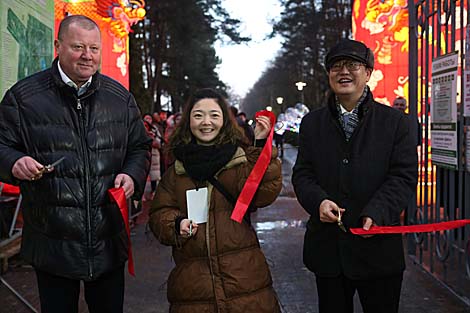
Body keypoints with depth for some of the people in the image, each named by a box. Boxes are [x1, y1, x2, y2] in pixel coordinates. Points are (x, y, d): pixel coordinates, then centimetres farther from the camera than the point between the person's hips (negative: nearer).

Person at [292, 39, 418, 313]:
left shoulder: (394, 121, 1)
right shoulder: (312, 123, 9)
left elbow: (404, 176, -6)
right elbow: (302, 173, 5)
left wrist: (377, 212, -22)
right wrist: (318, 201, -16)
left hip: (378, 246, -2)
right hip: (327, 247, 2)